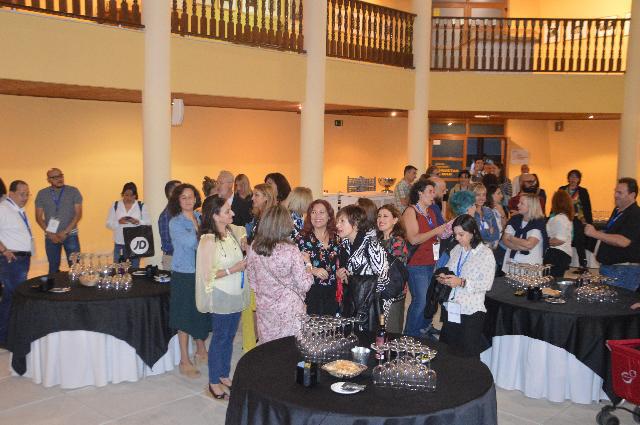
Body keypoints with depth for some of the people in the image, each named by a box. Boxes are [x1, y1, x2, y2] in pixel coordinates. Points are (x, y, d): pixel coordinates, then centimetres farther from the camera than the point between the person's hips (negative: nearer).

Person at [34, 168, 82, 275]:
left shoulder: (73, 191, 0)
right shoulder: (42, 194, 5)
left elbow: (78, 214, -4)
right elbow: (39, 217, 5)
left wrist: (65, 232, -11)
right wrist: (50, 233, -8)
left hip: (70, 235, -1)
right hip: (51, 237, 2)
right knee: (53, 267, 8)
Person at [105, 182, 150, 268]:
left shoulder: (141, 206, 5)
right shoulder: (115, 206, 7)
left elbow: (148, 223, 2)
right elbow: (109, 224, 5)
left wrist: (138, 222, -18)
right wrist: (118, 222, -15)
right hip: (119, 244, 1)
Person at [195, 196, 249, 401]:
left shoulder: (232, 230, -1)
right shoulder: (208, 241, -22)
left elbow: (242, 231, 26)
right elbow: (207, 274, -21)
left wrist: (243, 242, 7)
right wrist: (232, 269, -23)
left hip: (237, 294, 7)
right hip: (221, 296, -7)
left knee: (230, 336, 18)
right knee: (220, 339, 6)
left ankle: (224, 375, 33)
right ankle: (214, 382, 21)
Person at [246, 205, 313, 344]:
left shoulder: (253, 249, -8)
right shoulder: (291, 251, -20)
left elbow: (252, 281, 5)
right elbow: (304, 285, -12)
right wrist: (307, 263, 2)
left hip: (264, 310, 4)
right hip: (289, 312, -4)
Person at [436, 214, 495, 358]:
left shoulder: (485, 253, -7)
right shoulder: (456, 250, 10)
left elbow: (487, 284, -14)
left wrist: (462, 282, -22)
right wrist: (443, 277, -2)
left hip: (471, 311, -6)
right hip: (450, 309, 6)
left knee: (468, 356, 2)